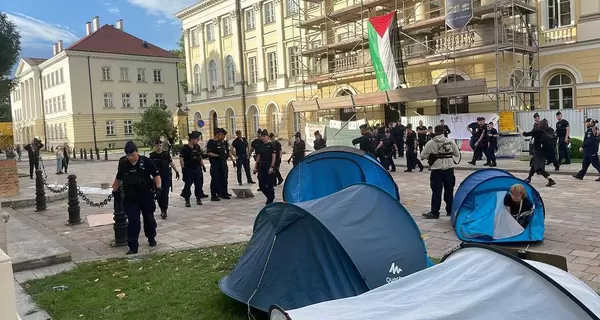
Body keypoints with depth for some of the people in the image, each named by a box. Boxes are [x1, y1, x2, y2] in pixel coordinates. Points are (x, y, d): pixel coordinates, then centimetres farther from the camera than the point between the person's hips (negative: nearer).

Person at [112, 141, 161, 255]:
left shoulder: (146, 162, -11)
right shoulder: (123, 164, -1)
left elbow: (156, 175, -5)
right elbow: (118, 178, 15)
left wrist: (159, 188, -16)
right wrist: (115, 191, 17)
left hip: (146, 196, -1)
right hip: (130, 198, 1)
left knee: (149, 218, 16)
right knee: (133, 221, -3)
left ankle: (151, 238, 40)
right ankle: (133, 246, 2)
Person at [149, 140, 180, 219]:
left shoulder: (166, 153, 0)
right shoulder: (152, 155, 0)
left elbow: (171, 163, 10)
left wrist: (176, 171, 11)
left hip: (166, 177, -1)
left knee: (165, 194, -7)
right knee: (159, 194, 6)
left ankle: (164, 211, -4)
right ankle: (162, 209, 25)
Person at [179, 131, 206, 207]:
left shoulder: (197, 147, 9)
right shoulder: (184, 148, -10)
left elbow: (200, 157, 17)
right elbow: (181, 159, -13)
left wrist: (202, 165, 16)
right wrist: (183, 167, -18)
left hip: (197, 169, 6)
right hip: (188, 169, -6)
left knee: (199, 183, 7)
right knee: (187, 185, -1)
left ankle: (198, 198, 21)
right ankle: (187, 200, 8)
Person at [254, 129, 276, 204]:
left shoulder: (271, 145, -6)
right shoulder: (261, 145, 13)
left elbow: (274, 156, -11)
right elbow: (259, 156, 17)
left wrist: (272, 167, -18)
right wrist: (256, 166, 12)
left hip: (268, 167, -6)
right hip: (261, 167, 6)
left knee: (269, 184, -1)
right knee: (261, 185, 5)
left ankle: (270, 199, 13)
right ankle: (270, 196, 23)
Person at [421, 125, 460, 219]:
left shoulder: (430, 143, -6)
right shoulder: (450, 141, 0)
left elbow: (423, 156, -2)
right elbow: (457, 154, 9)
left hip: (437, 169, -2)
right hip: (449, 168, 3)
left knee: (436, 191, -1)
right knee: (449, 190, 13)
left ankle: (434, 212, -2)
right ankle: (450, 210, 22)